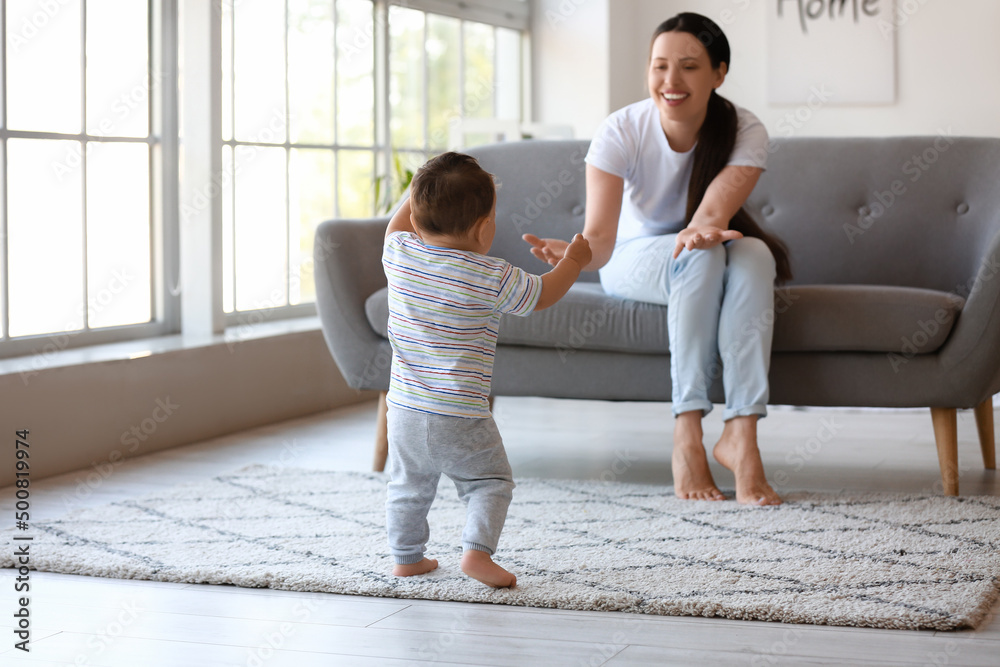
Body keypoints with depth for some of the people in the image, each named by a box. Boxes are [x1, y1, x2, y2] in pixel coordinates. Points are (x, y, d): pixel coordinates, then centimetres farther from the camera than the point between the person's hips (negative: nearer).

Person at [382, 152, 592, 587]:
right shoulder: (491, 277, -13)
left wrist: (419, 192, 34)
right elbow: (542, 295, 2)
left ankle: (406, 556, 29)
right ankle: (477, 551, -7)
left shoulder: (399, 255, -2)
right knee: (489, 482, 9)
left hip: (404, 409, 5)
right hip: (460, 419, -5)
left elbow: (399, 227, 23)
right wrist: (573, 261, 17)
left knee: (408, 486, 21)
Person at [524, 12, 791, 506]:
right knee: (701, 258, -35)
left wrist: (701, 230, -61)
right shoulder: (621, 132, -22)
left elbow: (713, 212, -36)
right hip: (636, 260, -2)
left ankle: (740, 435, -40)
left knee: (751, 253, -33)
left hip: (710, 265, 2)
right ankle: (687, 436, -38)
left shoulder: (745, 132, -19)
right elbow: (600, 236, -32)